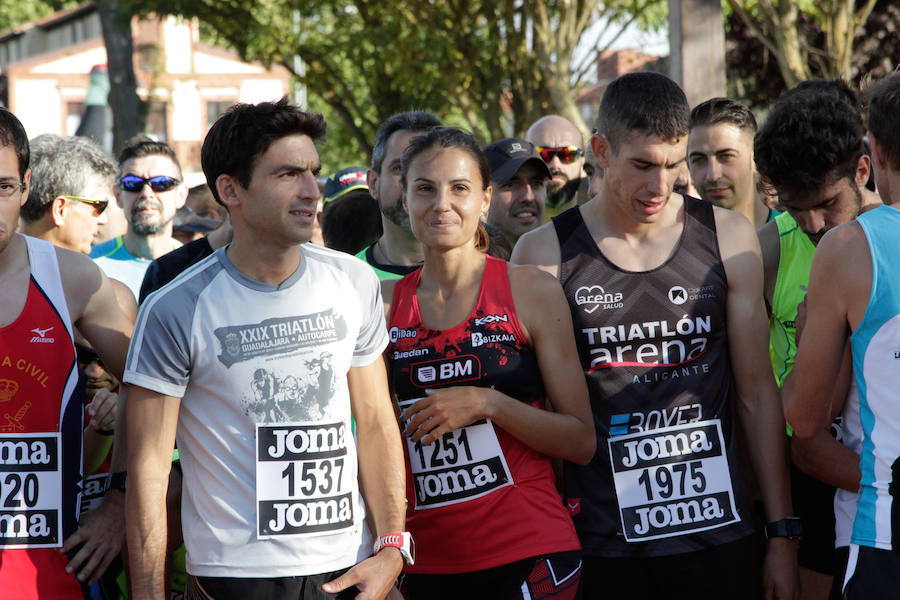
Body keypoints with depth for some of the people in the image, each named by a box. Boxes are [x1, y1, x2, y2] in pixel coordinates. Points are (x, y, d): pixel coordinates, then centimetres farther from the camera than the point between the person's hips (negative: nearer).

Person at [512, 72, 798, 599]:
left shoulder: (728, 239, 4)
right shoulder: (545, 254, -1)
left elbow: (758, 395, 7)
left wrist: (781, 535, 5)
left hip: (720, 536, 1)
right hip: (603, 546, -1)